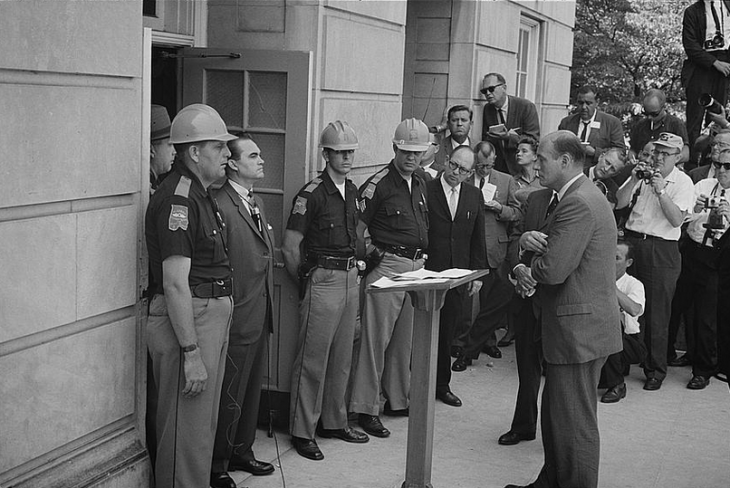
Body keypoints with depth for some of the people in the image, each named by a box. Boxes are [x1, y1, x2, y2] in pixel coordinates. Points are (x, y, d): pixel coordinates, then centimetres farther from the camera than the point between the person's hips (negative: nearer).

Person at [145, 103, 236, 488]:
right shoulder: (177, 197, -18)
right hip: (187, 322, -10)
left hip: (211, 317, 10)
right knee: (187, 431, -2)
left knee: (204, 425, 19)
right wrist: (191, 352, -23)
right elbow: (175, 283, -22)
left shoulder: (200, 195, 14)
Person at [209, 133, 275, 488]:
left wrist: (268, 309, 17)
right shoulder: (219, 205, -17)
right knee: (229, 397, 2)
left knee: (252, 390, 20)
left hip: (260, 316, 9)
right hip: (237, 321, -9)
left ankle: (241, 452, 35)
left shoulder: (256, 203, 14)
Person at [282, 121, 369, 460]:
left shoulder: (352, 191, 11)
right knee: (312, 360, -2)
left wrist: (355, 266, 17)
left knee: (341, 358, 15)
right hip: (324, 280, -7)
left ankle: (334, 422, 27)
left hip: (350, 278, 7)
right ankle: (301, 432, 8)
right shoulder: (311, 194, -13)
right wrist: (305, 282, -1)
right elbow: (290, 248, -11)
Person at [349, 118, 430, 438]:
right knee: (376, 338, -4)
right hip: (387, 267, -7)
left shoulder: (420, 185, 14)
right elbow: (356, 231, -9)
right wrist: (374, 254, -14)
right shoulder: (377, 185, -9)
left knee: (405, 339, 14)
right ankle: (365, 408, 2)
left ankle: (398, 399, 26)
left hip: (416, 267, 7)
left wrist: (422, 258, 13)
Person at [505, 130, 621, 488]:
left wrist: (526, 270, -5)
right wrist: (528, 238, -7)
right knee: (556, 415, 21)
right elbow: (550, 243, 16)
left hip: (578, 330, -11)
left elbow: (552, 270, -26)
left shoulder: (579, 204, -21)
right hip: (577, 327, 11)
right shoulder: (576, 196, 14)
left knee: (575, 423, 0)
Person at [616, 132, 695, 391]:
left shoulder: (683, 182, -1)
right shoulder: (643, 173, 9)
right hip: (631, 243, 3)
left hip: (661, 251, -3)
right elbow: (618, 204, 2)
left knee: (656, 313, 2)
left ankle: (656, 369, 14)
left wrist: (660, 191, -21)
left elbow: (676, 220, -13)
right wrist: (634, 180, -11)